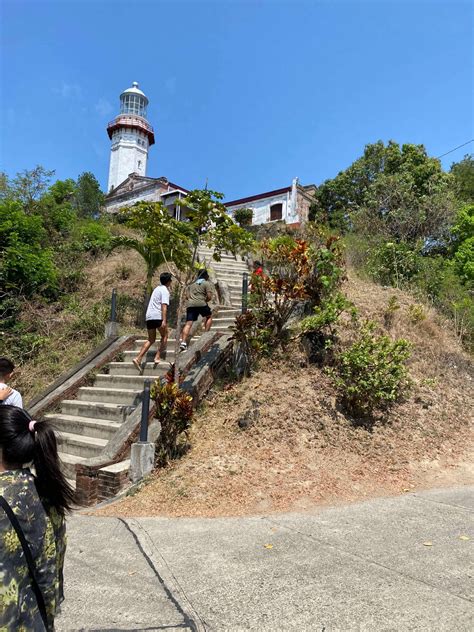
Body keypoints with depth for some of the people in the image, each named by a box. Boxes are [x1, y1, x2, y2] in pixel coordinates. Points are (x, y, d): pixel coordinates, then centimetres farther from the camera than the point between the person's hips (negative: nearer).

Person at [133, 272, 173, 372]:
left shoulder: (157, 288, 23)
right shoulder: (165, 291, -4)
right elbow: (164, 306, -17)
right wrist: (164, 321, -25)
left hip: (149, 316, 8)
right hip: (158, 316, -8)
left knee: (151, 339, 12)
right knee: (164, 335, 10)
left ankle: (138, 359, -1)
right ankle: (157, 357, 1)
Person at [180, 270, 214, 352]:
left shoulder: (192, 284, 24)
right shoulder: (207, 283, 8)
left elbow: (188, 296, 18)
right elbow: (209, 296, -1)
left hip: (190, 304, 4)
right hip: (201, 304, -4)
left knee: (188, 323, -4)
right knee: (209, 316, 22)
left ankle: (183, 342, -15)